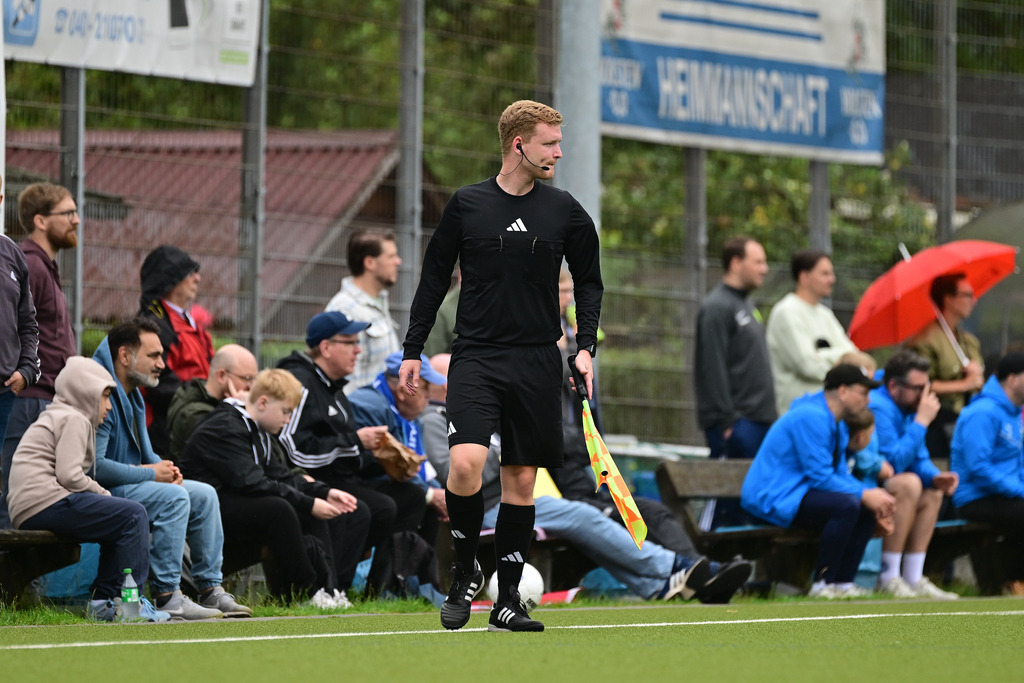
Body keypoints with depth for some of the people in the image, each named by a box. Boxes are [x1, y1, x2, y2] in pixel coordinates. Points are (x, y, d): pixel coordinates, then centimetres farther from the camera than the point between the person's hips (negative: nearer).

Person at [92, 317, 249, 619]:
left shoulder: (131, 393, 15)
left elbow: (144, 453, 25)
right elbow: (94, 466, -28)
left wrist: (164, 468, 0)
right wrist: (151, 473, -18)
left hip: (130, 481, 11)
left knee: (204, 495, 7)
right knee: (173, 497, -28)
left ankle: (210, 590, 8)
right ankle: (166, 596, -27)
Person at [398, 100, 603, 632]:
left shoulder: (565, 211, 5)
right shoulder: (466, 205, 1)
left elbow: (589, 282, 14)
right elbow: (433, 279, 8)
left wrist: (585, 347, 2)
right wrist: (413, 350, 5)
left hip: (537, 364, 2)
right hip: (475, 358, -2)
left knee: (520, 479, 3)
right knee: (466, 462, -20)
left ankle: (507, 600, 10)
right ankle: (465, 571, 2)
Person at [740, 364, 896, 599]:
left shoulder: (833, 423, 15)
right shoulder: (811, 418, -19)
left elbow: (840, 473, 17)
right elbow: (820, 477, -22)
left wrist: (874, 496, 1)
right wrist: (864, 494, -18)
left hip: (797, 494, 11)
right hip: (771, 499, -11)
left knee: (868, 508, 3)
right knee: (846, 505, -30)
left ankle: (843, 581, 1)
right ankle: (822, 584, -22)